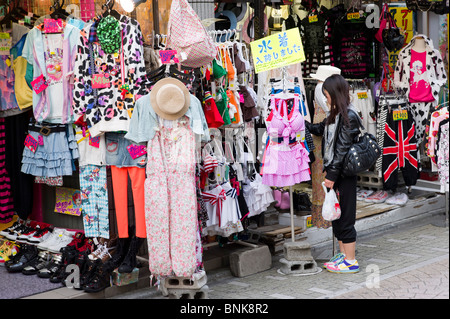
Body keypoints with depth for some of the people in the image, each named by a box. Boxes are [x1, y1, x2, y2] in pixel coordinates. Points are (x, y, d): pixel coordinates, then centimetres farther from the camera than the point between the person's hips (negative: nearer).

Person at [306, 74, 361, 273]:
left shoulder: (349, 117, -16)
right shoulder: (335, 115, 11)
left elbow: (342, 149, -19)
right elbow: (320, 130, 29)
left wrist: (332, 174, -19)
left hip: (344, 174, -9)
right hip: (334, 172, 9)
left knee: (345, 217, -3)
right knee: (336, 215, 15)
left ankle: (351, 262, 5)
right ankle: (343, 255, 25)